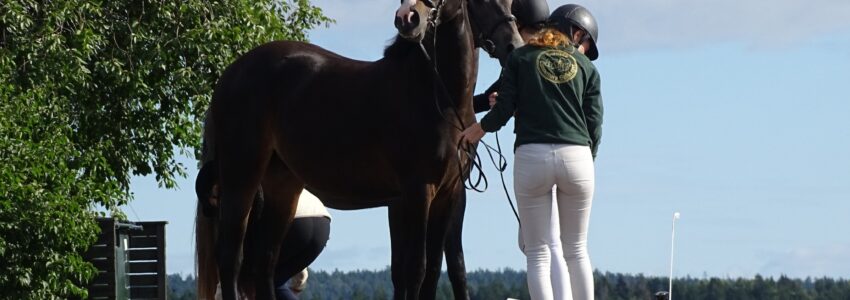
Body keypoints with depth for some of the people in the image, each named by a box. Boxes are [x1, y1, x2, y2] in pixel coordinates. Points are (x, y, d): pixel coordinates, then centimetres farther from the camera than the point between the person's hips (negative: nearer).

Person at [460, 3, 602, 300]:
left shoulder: (521, 58, 9)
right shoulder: (586, 68, 12)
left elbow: (504, 109, 2)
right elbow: (594, 125, 8)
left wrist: (480, 128, 21)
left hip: (531, 156, -1)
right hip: (577, 157, 1)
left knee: (538, 253, 3)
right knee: (576, 250, 12)